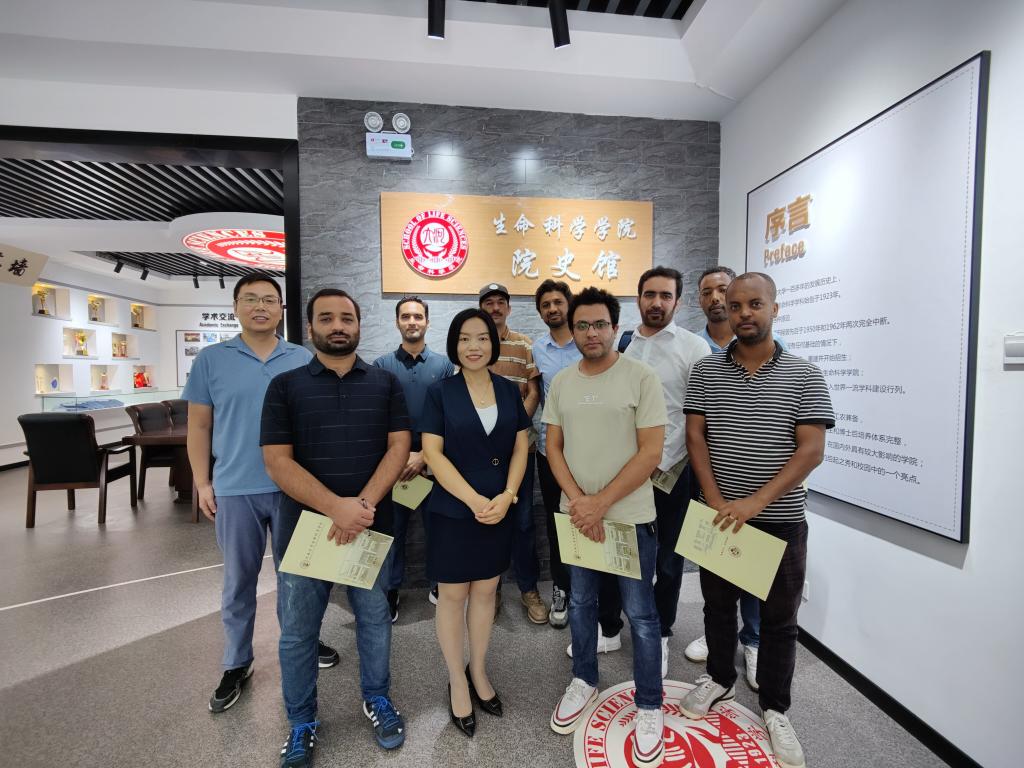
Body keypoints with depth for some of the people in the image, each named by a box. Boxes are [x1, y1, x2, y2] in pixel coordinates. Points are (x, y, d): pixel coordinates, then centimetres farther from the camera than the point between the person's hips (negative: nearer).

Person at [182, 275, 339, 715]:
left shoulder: (304, 360, 1)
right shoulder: (212, 360, 0)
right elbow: (199, 426, 4)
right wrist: (202, 484, 0)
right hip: (235, 490, 0)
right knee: (239, 580, 14)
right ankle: (236, 664, 33)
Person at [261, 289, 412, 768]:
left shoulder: (385, 383, 2)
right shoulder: (285, 386, -1)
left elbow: (399, 447, -4)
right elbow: (277, 460, -9)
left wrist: (364, 504, -17)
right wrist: (335, 507, -20)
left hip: (372, 526, 1)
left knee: (374, 620, 17)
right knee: (298, 631, 15)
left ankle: (377, 700, 40)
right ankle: (302, 722, 38)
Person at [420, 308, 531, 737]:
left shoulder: (509, 390, 3)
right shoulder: (440, 392, -6)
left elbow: (521, 446, 3)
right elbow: (432, 453, -11)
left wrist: (507, 496, -10)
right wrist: (474, 500, -17)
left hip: (500, 511, 3)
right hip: (452, 510, -3)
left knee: (485, 591, 16)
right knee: (452, 595, 10)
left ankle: (478, 672, 37)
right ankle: (457, 682, 31)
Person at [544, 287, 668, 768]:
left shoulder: (641, 377, -11)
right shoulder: (560, 383, 3)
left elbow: (650, 450, -14)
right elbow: (554, 446, 4)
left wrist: (601, 502, -17)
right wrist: (577, 500, -10)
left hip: (629, 516, -4)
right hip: (576, 514, 4)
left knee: (640, 614, 9)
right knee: (581, 602, 19)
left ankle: (649, 706, 32)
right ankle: (584, 681, 43)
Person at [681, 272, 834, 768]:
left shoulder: (805, 376, -5)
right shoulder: (705, 371, -1)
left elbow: (811, 450, -11)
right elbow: (695, 437, -3)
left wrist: (758, 501, -20)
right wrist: (716, 501, -12)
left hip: (781, 518, -1)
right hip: (719, 515, 2)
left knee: (778, 618, 13)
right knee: (718, 602, 18)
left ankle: (775, 709, 35)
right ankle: (719, 679, 41)